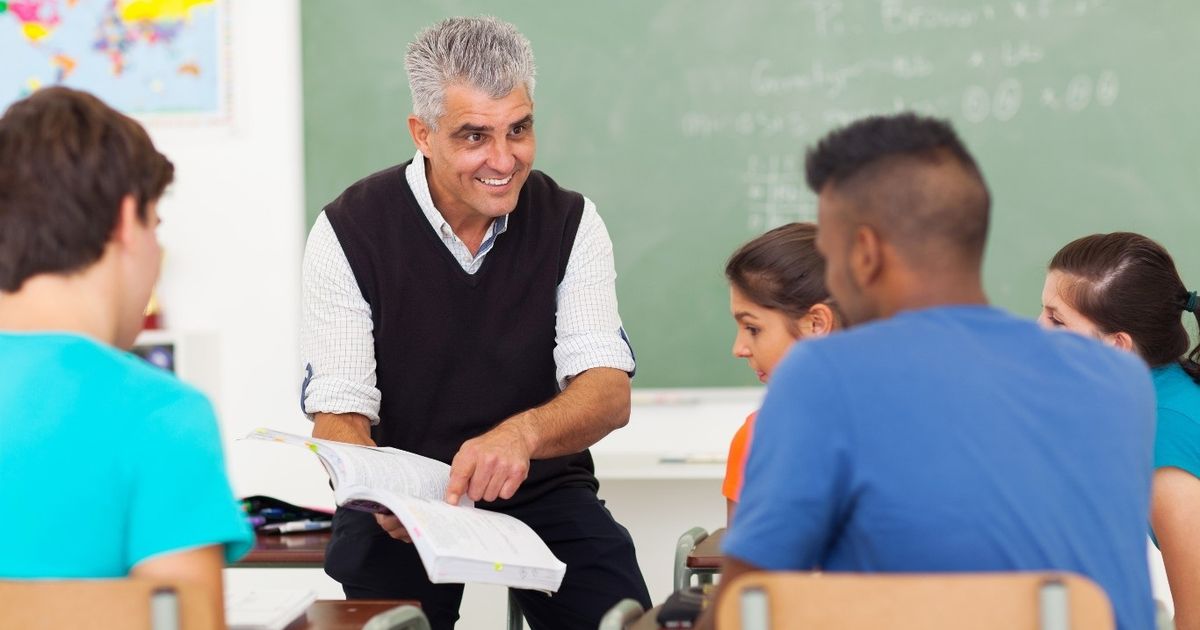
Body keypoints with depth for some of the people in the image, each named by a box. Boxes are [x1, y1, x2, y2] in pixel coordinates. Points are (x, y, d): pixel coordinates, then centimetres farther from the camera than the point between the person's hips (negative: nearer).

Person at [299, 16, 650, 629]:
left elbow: (610, 392, -11)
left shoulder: (570, 222, -2)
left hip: (541, 488, 2)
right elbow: (338, 415, -11)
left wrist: (523, 432, -34)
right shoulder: (350, 232, -8)